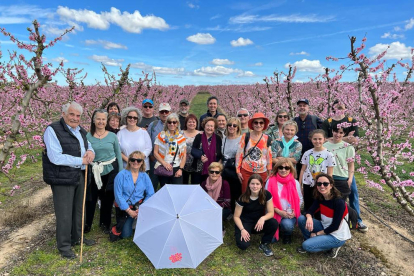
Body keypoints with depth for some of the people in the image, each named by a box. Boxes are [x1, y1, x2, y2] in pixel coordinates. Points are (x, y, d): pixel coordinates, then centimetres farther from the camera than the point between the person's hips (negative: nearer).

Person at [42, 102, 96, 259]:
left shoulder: (81, 131, 11)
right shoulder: (53, 130, -14)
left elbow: (88, 145, 24)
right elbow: (56, 158, -22)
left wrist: (90, 151, -2)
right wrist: (81, 160, -17)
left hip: (80, 176, 8)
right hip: (62, 178, -7)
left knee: (78, 209, 19)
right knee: (64, 213, 3)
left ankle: (77, 237, 37)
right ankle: (64, 246, 21)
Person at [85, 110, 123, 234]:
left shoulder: (112, 136, 1)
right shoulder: (87, 136, -2)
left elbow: (118, 154, 5)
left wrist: (121, 173, 3)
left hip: (110, 170, 1)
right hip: (94, 172, -1)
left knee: (108, 198, 10)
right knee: (91, 198, 5)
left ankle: (105, 224, 30)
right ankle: (87, 224, 27)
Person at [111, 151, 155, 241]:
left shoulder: (145, 176, 1)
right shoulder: (121, 175, -8)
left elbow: (150, 194, -2)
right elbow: (118, 195, -10)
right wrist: (129, 210, -15)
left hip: (139, 205, 3)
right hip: (124, 207, -2)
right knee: (126, 234, -12)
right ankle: (116, 231, 24)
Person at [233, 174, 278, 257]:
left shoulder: (266, 195, -15)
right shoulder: (243, 198, -19)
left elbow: (271, 212, -11)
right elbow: (236, 216, -10)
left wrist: (262, 218, -32)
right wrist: (242, 230, -25)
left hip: (259, 222, 2)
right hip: (245, 223, -2)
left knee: (274, 223, -28)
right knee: (243, 245, -26)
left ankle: (264, 244, -2)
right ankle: (239, 234, 12)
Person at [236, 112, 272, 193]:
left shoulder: (267, 139, 3)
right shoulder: (245, 137, -2)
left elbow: (269, 157, 9)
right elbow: (239, 154, 1)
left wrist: (269, 173, 11)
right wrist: (238, 171, 0)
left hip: (262, 173, 2)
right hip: (246, 172, -1)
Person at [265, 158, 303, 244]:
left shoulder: (295, 183, 0)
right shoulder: (270, 181, -6)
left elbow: (300, 200, 6)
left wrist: (294, 212, -10)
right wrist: (279, 211, -13)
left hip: (290, 214, 0)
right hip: (274, 213, 0)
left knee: (287, 224, -33)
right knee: (271, 239, -10)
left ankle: (287, 234, 7)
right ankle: (278, 227, 26)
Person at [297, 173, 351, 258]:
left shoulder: (339, 202, -24)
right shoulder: (319, 198, -5)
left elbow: (335, 226, -20)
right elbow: (310, 211, -5)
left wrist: (317, 234, -13)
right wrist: (309, 217, -29)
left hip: (337, 236, -6)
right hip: (325, 228, 6)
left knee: (307, 246, -21)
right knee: (301, 219, -12)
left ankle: (332, 246, 0)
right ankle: (311, 240, 4)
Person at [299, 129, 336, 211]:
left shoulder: (329, 154, -5)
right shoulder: (307, 153, 2)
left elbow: (330, 174, -3)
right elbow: (303, 170, 6)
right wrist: (299, 185, 6)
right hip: (308, 185, 2)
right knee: (307, 208, 12)